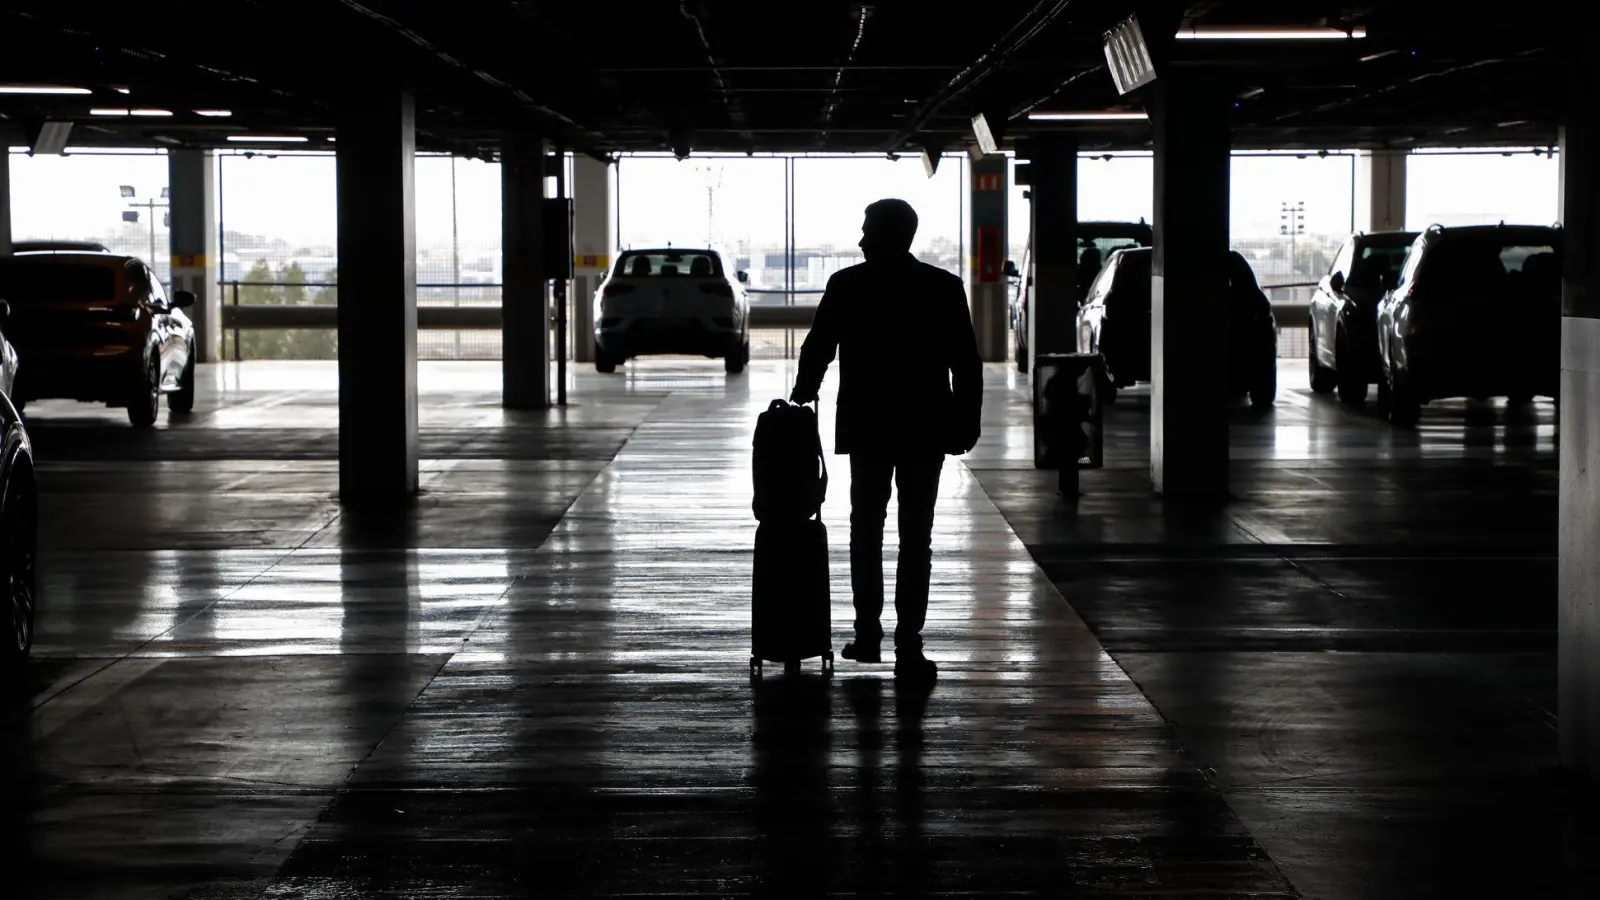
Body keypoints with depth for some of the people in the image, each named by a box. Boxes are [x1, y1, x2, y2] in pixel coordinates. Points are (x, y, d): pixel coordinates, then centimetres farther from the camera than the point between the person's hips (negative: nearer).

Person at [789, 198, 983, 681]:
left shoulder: (845, 285, -5)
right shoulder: (944, 288, -4)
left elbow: (815, 352, 1)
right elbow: (966, 364, -3)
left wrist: (801, 401, 15)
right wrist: (966, 423, 3)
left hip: (866, 428, 1)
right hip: (925, 430, 0)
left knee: (866, 531, 15)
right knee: (915, 537, 1)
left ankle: (868, 632, 15)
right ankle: (908, 646, -4)